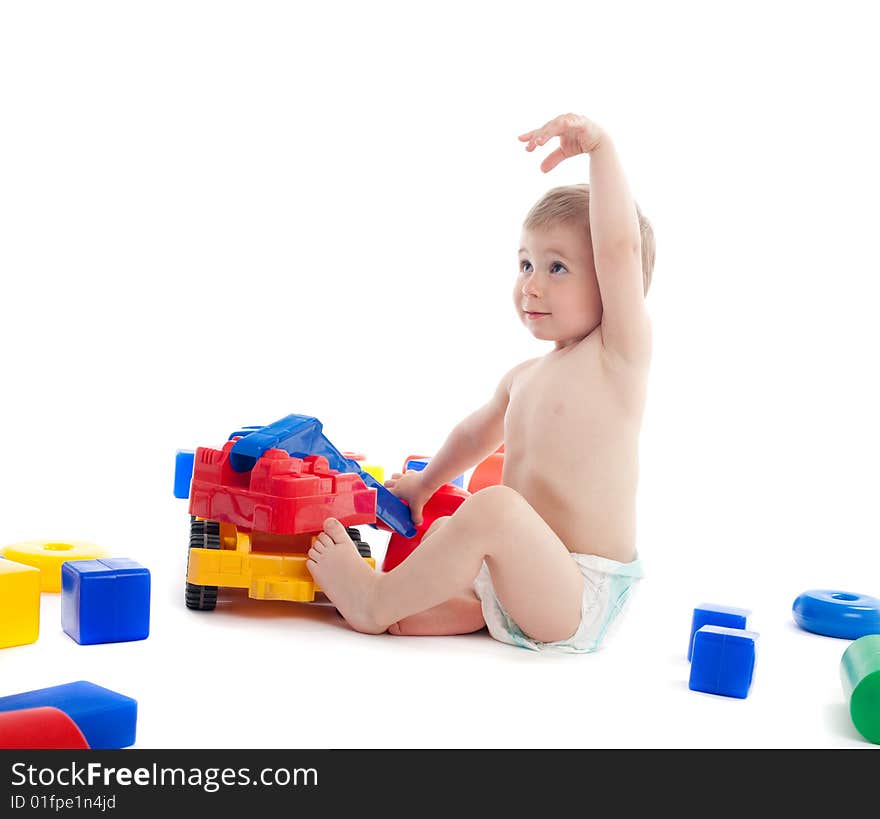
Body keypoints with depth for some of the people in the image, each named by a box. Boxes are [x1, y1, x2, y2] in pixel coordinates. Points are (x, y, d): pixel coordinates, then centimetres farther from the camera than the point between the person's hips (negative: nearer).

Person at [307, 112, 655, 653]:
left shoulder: (619, 354, -10)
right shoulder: (524, 377, 13)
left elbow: (620, 246, -27)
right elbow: (476, 434, 34)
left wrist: (600, 146, -30)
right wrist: (425, 483, 45)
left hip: (582, 601, -9)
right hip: (522, 585, 9)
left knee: (494, 506, -31)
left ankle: (376, 601, -16)